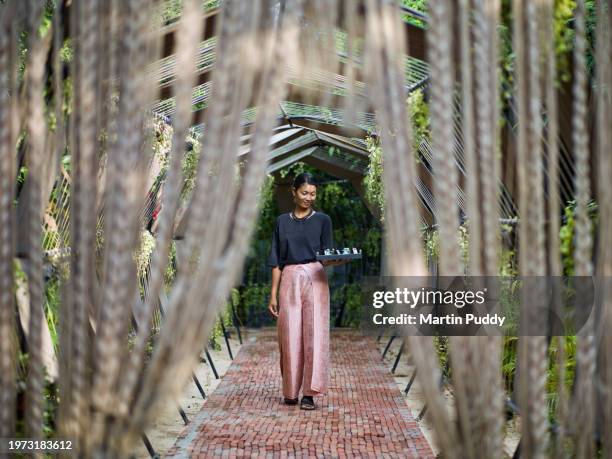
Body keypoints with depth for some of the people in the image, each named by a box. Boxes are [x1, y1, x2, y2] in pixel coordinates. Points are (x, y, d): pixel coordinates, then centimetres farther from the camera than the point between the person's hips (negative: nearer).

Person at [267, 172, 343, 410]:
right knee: (290, 336, 1)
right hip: (289, 280, 2)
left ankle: (309, 393, -8)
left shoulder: (322, 220, 7)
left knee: (314, 333, -8)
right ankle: (291, 391, 13)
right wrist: (273, 294, 3)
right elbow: (276, 261, 10)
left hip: (315, 279, -2)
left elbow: (327, 256, 2)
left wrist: (335, 260, -22)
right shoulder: (282, 221, 11)